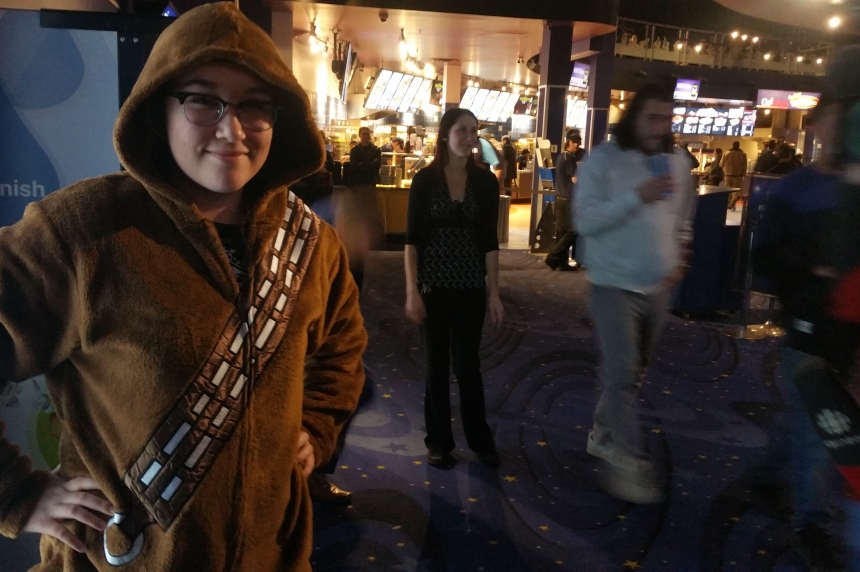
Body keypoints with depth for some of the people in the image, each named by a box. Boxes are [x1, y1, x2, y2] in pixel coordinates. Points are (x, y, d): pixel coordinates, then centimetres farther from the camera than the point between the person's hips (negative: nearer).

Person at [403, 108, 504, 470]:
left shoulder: (485, 181, 2)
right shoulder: (425, 179, -4)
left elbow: (489, 240, 3)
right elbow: (412, 238, -5)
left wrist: (494, 292, 1)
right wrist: (412, 291, -10)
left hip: (471, 287, 1)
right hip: (434, 285, -1)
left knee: (468, 364, 6)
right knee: (437, 363, 8)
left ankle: (480, 439, 24)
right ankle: (438, 440, 24)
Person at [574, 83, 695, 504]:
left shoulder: (678, 162, 6)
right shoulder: (603, 159, -9)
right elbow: (585, 220, -17)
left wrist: (678, 261, 5)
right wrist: (637, 196, -24)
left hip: (658, 286, 6)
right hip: (614, 284, -5)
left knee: (633, 371, 14)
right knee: (621, 373, -8)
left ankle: (603, 435, 31)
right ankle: (629, 462, 0)